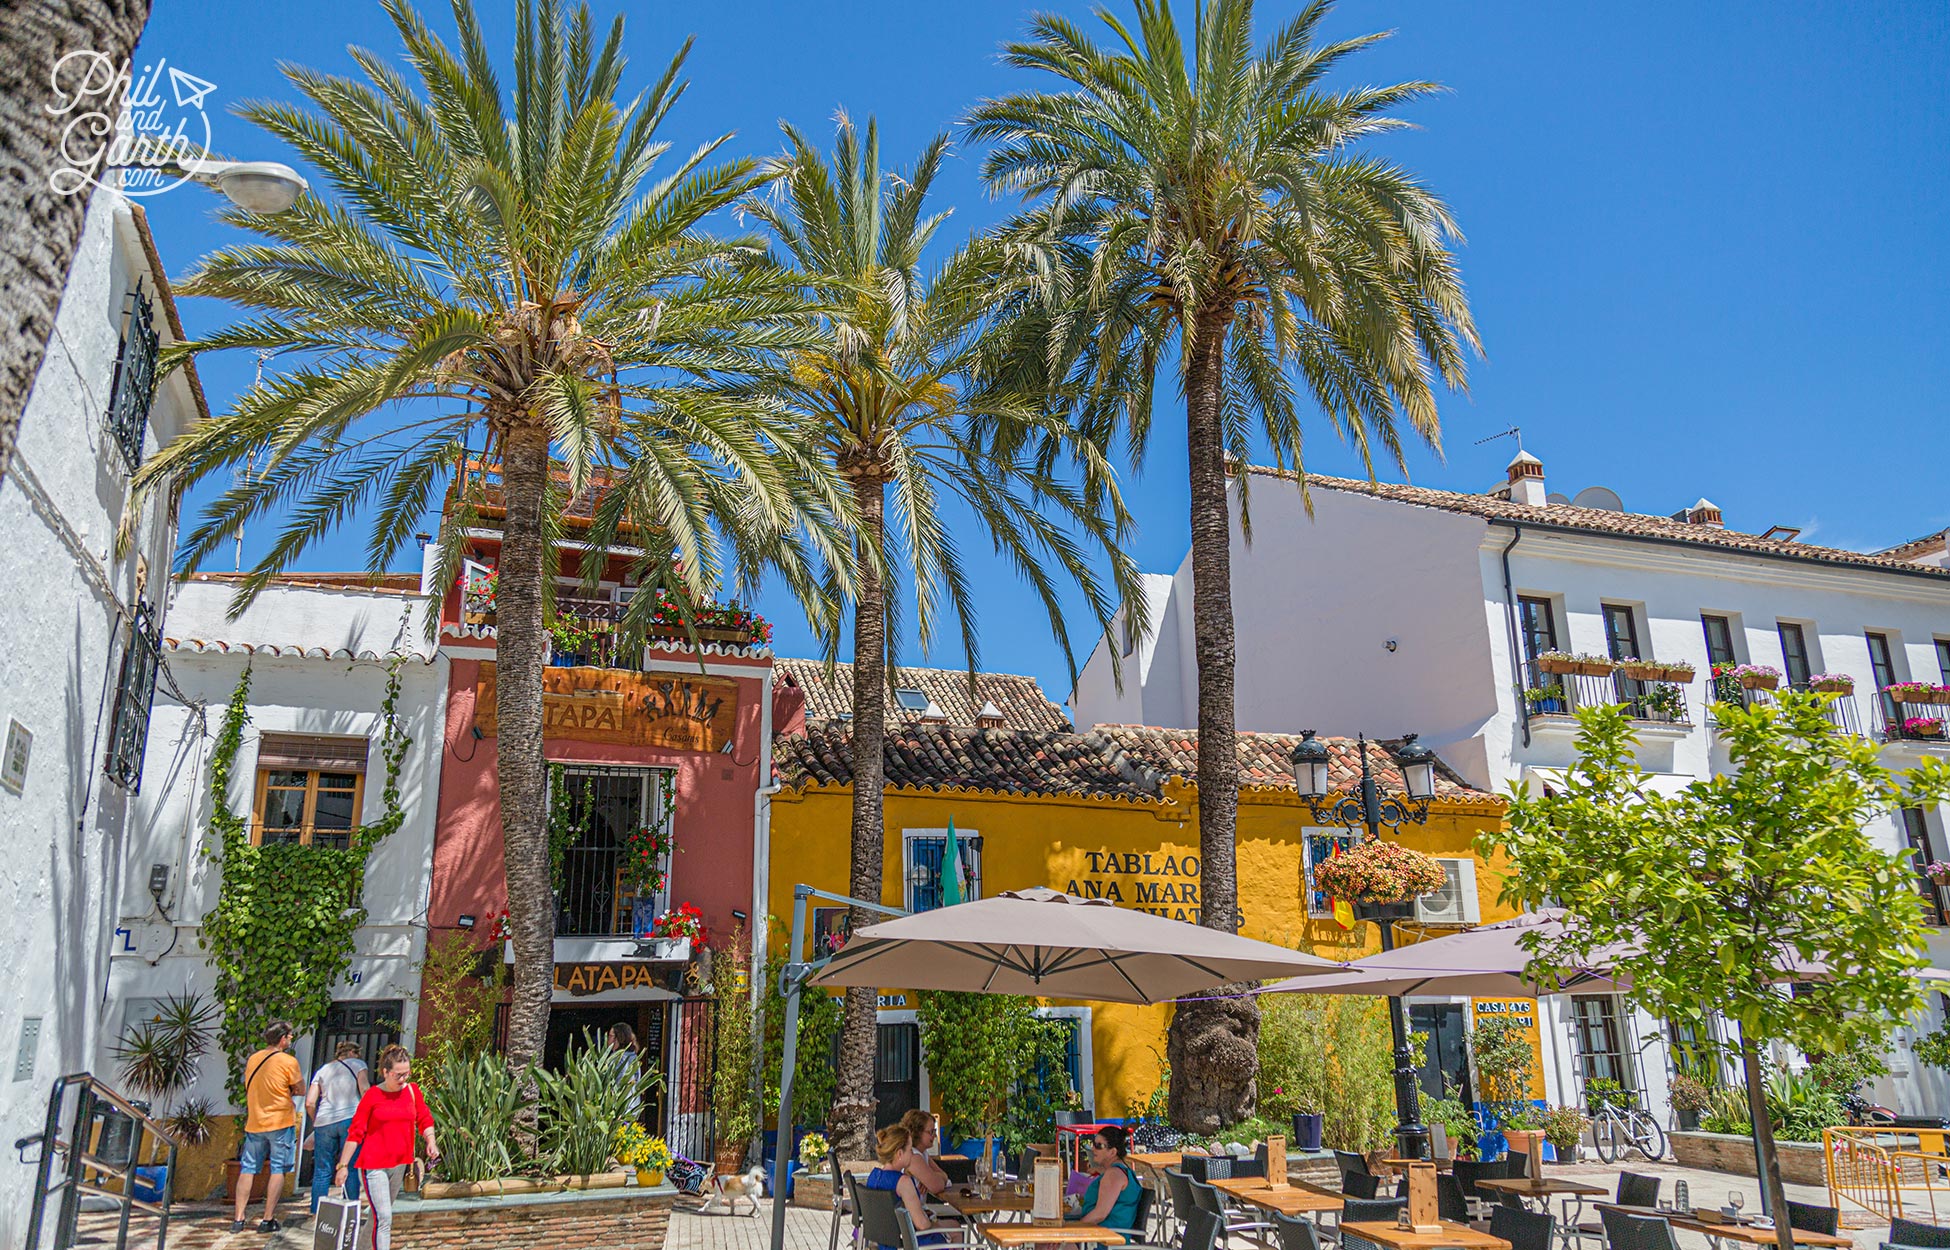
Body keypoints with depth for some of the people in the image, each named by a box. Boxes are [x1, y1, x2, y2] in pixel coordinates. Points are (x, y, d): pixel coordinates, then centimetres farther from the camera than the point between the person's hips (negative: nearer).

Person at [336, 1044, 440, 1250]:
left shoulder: (412, 1091, 4)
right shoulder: (373, 1096, -7)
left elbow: (424, 1120, 9)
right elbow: (355, 1133, -5)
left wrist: (430, 1140, -9)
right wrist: (343, 1165, -7)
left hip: (400, 1164, 5)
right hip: (374, 1165, -5)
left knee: (381, 1215, 17)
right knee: (383, 1218, -10)